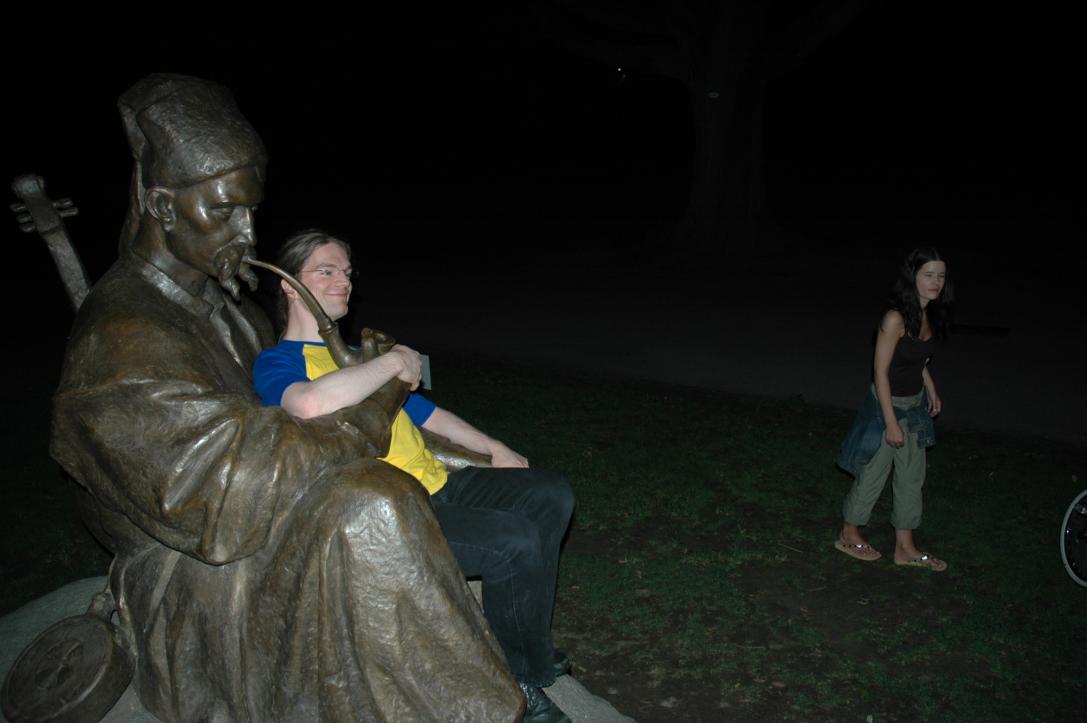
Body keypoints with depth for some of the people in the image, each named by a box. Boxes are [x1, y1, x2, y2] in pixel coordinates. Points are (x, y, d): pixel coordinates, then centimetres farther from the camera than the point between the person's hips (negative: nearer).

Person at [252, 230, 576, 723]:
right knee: (517, 541, -23)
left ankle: (531, 650, 12)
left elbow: (422, 412, 31)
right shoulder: (277, 362, -5)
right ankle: (513, 675, 3)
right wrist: (393, 362, -20)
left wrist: (493, 449, 26)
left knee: (551, 495, 4)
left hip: (434, 484, 9)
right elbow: (311, 404, -32)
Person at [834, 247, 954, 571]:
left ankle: (905, 547, 30)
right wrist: (891, 423, -21)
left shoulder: (929, 315, 0)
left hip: (915, 405, 8)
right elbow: (881, 372, -22)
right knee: (873, 475, 7)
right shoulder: (896, 319, -24)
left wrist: (931, 390, 15)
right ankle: (848, 535, 28)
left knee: (912, 476, 16)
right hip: (889, 405, -8)